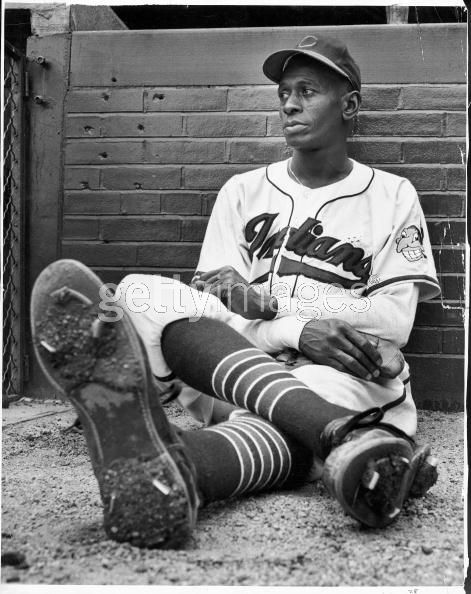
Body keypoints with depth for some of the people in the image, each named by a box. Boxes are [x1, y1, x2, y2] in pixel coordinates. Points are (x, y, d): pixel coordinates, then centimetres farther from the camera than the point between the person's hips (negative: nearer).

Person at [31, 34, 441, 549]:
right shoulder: (243, 191, 19)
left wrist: (268, 303, -10)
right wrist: (298, 329, -16)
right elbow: (212, 304, 6)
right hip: (237, 362, 2)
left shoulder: (392, 195, 13)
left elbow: (395, 321, 1)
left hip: (343, 376, -1)